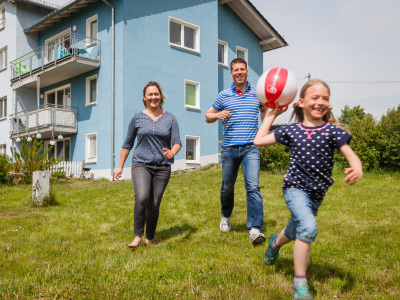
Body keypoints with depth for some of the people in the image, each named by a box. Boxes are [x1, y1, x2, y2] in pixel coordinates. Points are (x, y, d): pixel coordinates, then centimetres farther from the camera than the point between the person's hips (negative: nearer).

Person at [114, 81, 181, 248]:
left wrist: (172, 152, -24)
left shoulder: (170, 118, 7)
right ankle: (137, 236, -10)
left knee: (154, 205, 0)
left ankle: (149, 238, 19)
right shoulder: (137, 118, 6)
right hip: (141, 164, -1)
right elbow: (128, 144, 14)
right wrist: (120, 166, 13)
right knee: (142, 198, -23)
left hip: (162, 167, 1)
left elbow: (177, 142, -1)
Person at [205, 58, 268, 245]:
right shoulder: (224, 96, 5)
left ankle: (255, 229, -17)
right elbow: (208, 116, 12)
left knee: (253, 186, -15)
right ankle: (226, 216, 41)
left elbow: (265, 110, 25)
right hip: (229, 148, 1)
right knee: (227, 187, 13)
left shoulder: (257, 93, 7)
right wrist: (218, 115, -11)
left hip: (250, 148, -1)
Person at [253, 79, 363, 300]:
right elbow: (259, 141, 2)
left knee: (296, 232, 23)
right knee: (308, 226, -28)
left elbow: (351, 155, -14)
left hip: (317, 193, 3)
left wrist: (357, 170, -36)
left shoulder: (332, 131, -7)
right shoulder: (291, 130, -4)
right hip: (295, 188, -3)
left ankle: (275, 242, 59)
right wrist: (271, 116, 6)